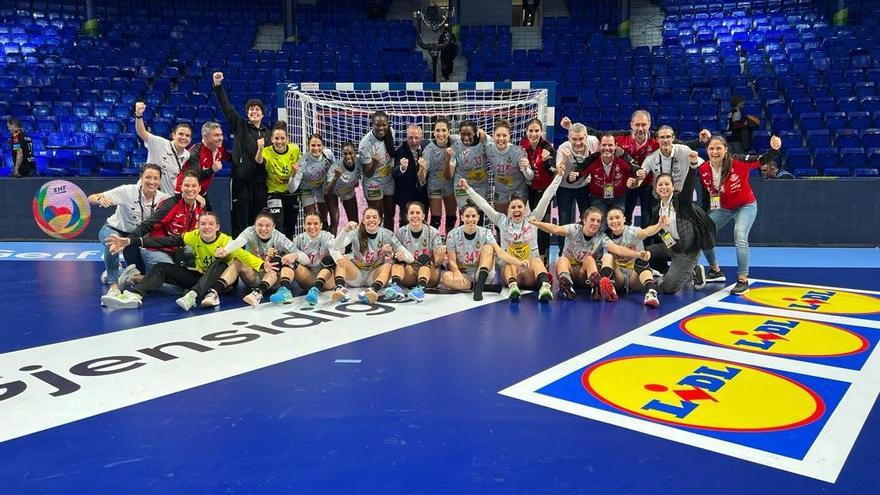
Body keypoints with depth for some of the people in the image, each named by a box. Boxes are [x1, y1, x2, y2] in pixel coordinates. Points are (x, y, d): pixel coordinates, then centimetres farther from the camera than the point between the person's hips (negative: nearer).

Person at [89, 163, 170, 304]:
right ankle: (113, 283, -22)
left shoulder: (162, 198, -16)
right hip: (113, 230, -4)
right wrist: (100, 199, -49)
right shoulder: (128, 191, -25)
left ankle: (114, 271, 37)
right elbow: (91, 199, -25)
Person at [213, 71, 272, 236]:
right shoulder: (240, 125, 5)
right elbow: (227, 107, -5)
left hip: (260, 181, 3)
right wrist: (218, 86, -15)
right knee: (240, 219, -2)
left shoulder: (268, 133, 14)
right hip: (241, 179, -3)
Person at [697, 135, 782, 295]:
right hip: (723, 208, 5)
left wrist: (774, 149, -48)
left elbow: (763, 160, -26)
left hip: (746, 206, -5)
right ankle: (716, 271, 27)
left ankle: (743, 280, -14)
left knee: (740, 238, -24)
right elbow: (706, 194, 0)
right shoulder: (703, 170, -14)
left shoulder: (738, 161, -26)